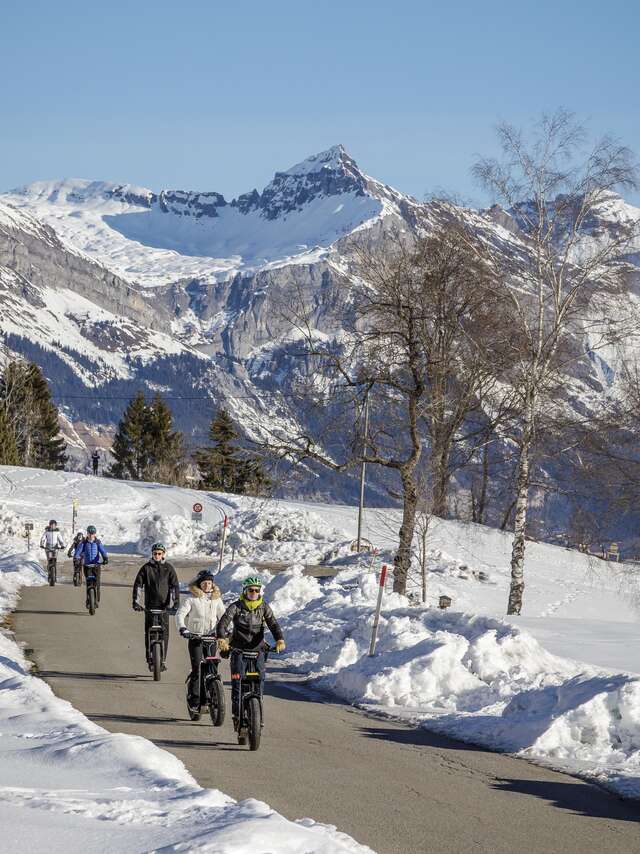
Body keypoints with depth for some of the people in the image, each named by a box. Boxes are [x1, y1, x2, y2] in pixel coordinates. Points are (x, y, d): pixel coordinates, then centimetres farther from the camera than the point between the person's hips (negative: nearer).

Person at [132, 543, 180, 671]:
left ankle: (162, 661, -1)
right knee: (149, 633, -3)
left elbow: (175, 586, 1)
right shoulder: (146, 568, 4)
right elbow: (138, 585, 3)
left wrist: (176, 602, -9)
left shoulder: (168, 568, 4)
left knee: (164, 633, -5)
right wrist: (136, 601, -6)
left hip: (164, 605, 0)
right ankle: (150, 660, 3)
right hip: (150, 605, 0)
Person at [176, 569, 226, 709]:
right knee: (197, 669, -10)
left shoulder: (216, 599, 11)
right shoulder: (192, 599, -1)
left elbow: (223, 615, 11)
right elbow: (180, 614, -10)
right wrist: (182, 628, -26)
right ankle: (194, 698, -2)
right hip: (195, 637, -3)